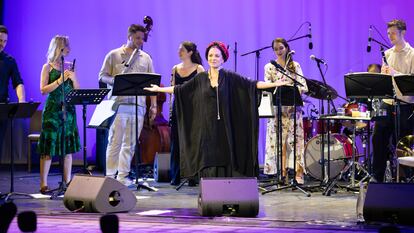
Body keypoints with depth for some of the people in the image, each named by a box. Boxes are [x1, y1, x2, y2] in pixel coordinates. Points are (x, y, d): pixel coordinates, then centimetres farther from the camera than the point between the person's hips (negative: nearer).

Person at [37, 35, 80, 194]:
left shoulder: (70, 67, 12)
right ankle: (43, 184, -2)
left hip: (69, 110, 5)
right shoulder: (48, 67, -1)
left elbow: (78, 91, 11)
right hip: (52, 110, -5)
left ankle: (68, 182, 10)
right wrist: (60, 80, -15)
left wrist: (73, 79, -7)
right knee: (48, 149, -5)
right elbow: (43, 90, -9)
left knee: (68, 147, 5)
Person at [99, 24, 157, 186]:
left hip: (138, 106, 3)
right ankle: (110, 175, 0)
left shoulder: (146, 58, 15)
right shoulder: (114, 55, 5)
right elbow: (102, 76, 3)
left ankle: (123, 176, 10)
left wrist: (153, 105, 8)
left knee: (130, 144, 4)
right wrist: (115, 81, -16)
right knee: (115, 142, -5)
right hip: (118, 104, -3)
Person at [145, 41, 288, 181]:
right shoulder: (201, 78, 8)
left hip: (224, 128, -2)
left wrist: (274, 84, -15)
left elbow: (252, 84, -5)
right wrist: (158, 89, 14)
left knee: (223, 162, -3)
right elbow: (179, 89, 13)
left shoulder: (230, 78, 1)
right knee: (207, 163, 0)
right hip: (206, 129, 2)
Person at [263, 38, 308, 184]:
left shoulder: (295, 66, 9)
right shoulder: (269, 67, 10)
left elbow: (304, 87, 1)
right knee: (278, 142, -4)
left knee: (295, 141, -5)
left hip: (294, 109, 0)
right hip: (277, 109, 0)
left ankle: (297, 175, -5)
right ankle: (283, 175, -2)